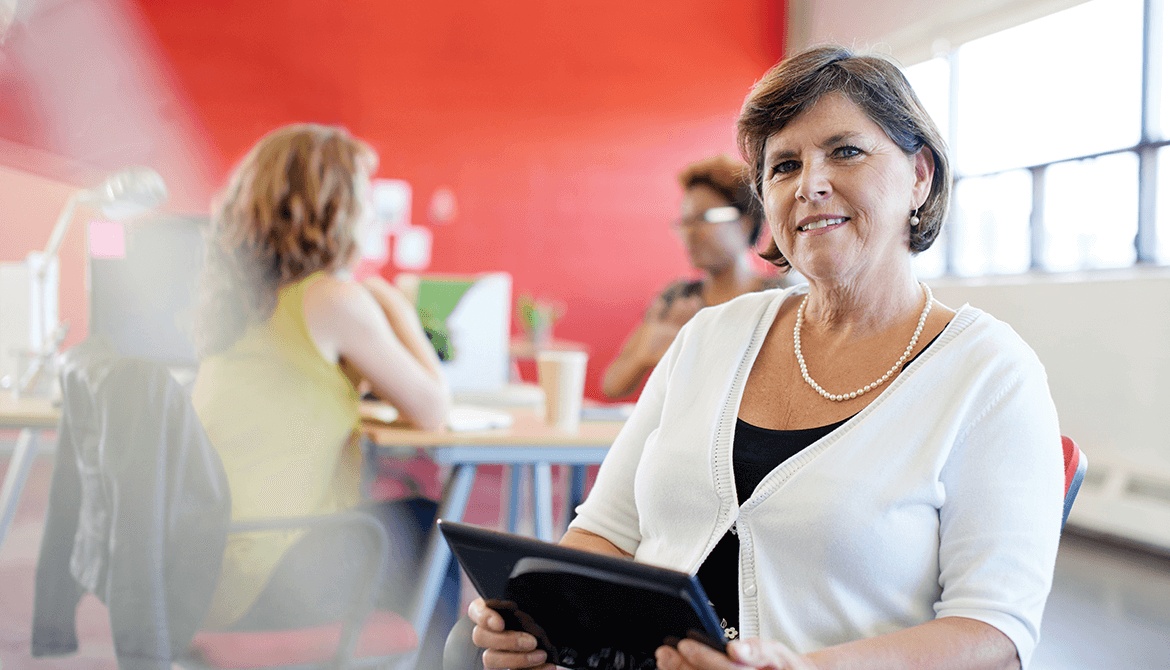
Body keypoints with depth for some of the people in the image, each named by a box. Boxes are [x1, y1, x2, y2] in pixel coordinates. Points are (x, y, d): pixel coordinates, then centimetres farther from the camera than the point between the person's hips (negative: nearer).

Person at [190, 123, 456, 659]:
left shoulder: (235, 293, 9)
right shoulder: (336, 299, -15)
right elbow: (432, 411, -7)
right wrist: (396, 307, 5)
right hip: (264, 582, -8)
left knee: (402, 520, 24)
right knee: (432, 529, 14)